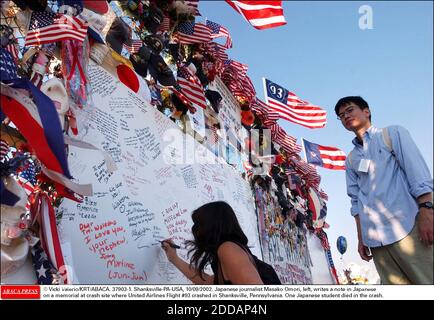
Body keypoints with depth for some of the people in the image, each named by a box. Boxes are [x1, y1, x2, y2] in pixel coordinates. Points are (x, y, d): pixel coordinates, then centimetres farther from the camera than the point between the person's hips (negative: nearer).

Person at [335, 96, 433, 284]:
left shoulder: (392, 133, 10)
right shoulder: (351, 159, 22)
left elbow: (417, 172, -2)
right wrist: (361, 238, 12)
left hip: (407, 227, -4)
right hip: (375, 239, 4)